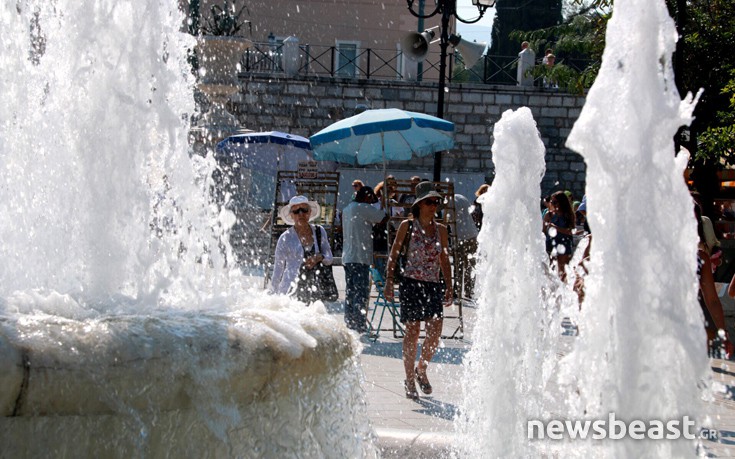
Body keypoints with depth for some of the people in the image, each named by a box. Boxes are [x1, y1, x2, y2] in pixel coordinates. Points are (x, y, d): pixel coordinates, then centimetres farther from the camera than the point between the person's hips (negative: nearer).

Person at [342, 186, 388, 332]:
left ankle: (349, 325, 14)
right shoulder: (364, 208, -9)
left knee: (350, 293, 11)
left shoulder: (346, 209, 18)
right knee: (361, 293, -8)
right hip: (360, 258, -9)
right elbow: (383, 217, -10)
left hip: (347, 257, 9)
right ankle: (360, 327, -10)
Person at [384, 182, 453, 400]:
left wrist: (449, 287, 12)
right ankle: (409, 380, 11)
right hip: (411, 283, -3)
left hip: (433, 285, 3)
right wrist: (389, 281, -6)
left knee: (435, 331, -6)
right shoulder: (407, 225, 1)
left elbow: (444, 260, 16)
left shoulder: (441, 229, 11)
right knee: (412, 331, -1)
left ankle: (421, 369, 20)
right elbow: (393, 255, 2)